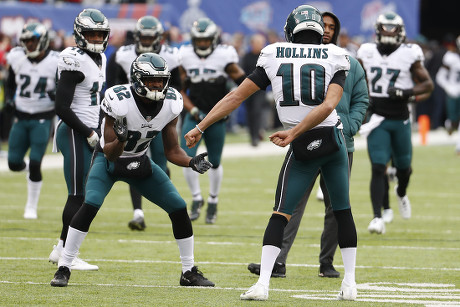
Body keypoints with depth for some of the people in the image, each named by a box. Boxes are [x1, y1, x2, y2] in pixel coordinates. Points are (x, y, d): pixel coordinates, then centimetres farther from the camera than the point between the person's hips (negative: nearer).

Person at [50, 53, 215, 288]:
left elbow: (172, 151, -4)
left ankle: (189, 272, 10)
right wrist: (120, 139, -46)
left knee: (179, 208, -5)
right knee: (90, 205, -28)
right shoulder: (119, 101, -30)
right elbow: (110, 154, -25)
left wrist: (191, 162, -22)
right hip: (109, 160, -5)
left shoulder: (170, 104, -15)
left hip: (140, 163, 5)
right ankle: (63, 269, -18)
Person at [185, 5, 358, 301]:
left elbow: (236, 96, 2)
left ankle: (263, 284, -12)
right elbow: (329, 105, -15)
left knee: (281, 214, 3)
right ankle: (350, 284, 16)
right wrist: (293, 133, -15)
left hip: (303, 148, 0)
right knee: (342, 210, 16)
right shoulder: (334, 58, 0)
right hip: (333, 140, 1)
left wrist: (200, 127, 6)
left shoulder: (274, 56, 3)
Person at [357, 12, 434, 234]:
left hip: (400, 120, 0)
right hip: (377, 120, 0)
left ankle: (401, 192, 50)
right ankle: (377, 218, -12)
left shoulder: (409, 55, -5)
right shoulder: (367, 53, 2)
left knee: (403, 166, 14)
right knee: (378, 168, -12)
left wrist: (406, 92, -19)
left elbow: (428, 84, -3)